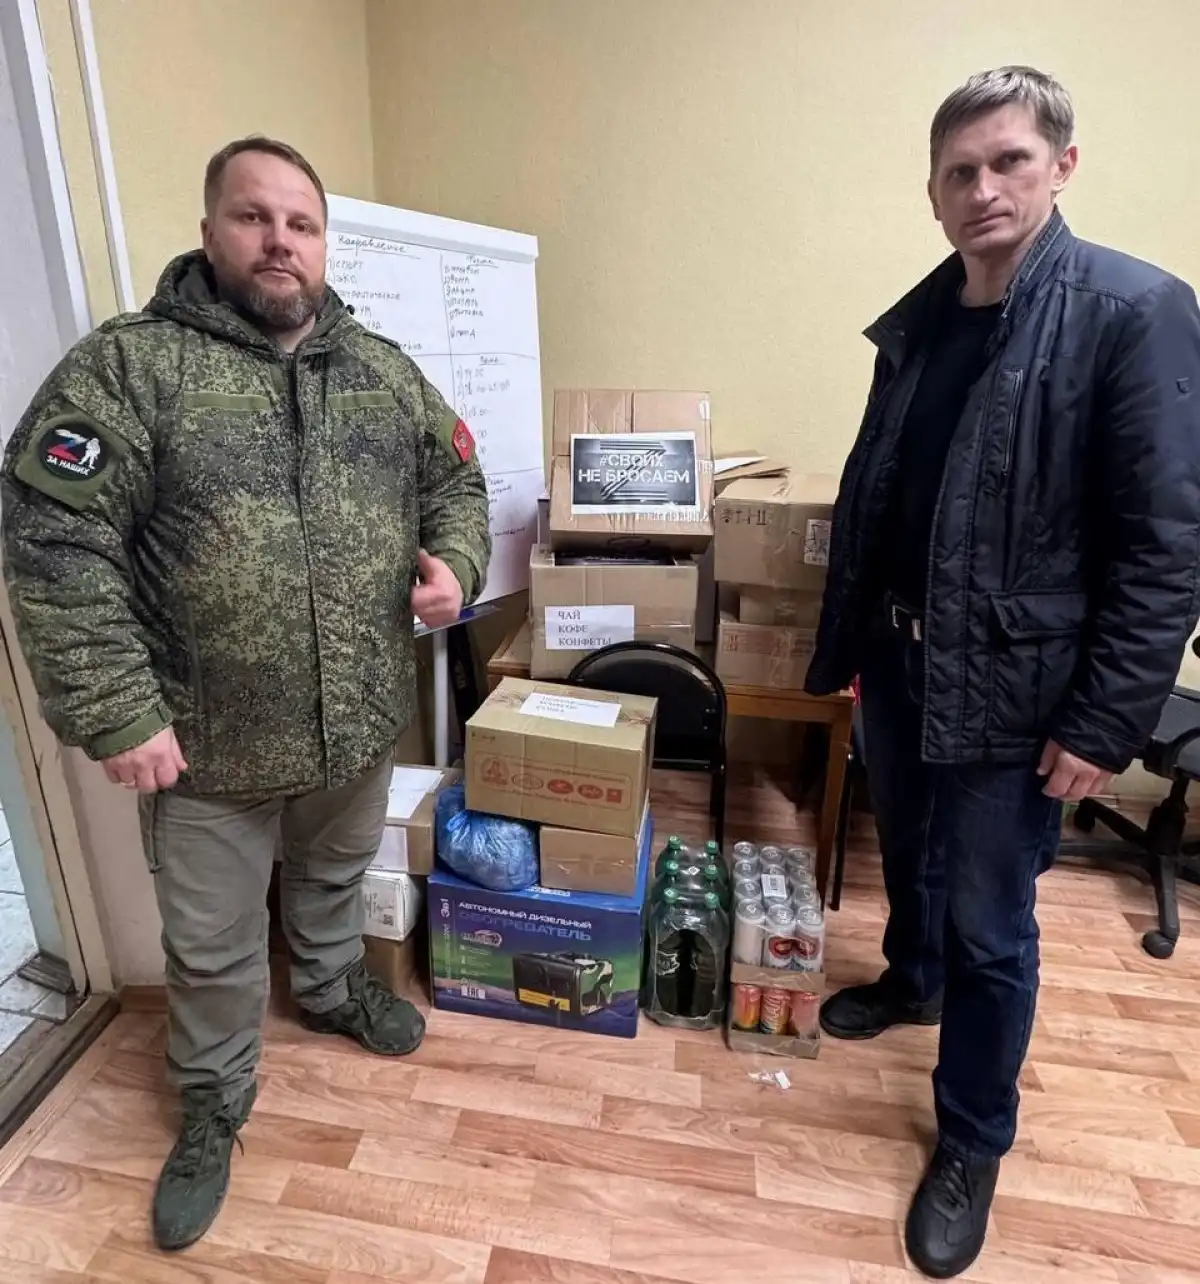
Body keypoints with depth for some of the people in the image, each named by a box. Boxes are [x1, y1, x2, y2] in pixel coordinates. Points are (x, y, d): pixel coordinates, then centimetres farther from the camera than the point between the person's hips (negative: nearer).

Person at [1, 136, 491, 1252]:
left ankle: (331, 987, 59)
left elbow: (454, 481, 14)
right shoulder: (127, 365, -10)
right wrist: (117, 713, -18)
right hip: (209, 742, -3)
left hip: (360, 721, 4)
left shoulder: (384, 369, 5)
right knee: (211, 944, 17)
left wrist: (455, 562, -7)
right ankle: (213, 1108, 45)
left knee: (336, 877, 28)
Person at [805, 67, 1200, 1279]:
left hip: (1012, 684, -5)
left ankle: (972, 1142, 32)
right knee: (909, 853, 25)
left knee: (990, 925, 8)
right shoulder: (917, 319, 6)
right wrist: (840, 640, 12)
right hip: (898, 660, 6)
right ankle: (912, 978, 55)